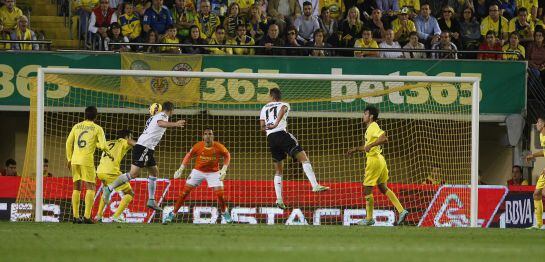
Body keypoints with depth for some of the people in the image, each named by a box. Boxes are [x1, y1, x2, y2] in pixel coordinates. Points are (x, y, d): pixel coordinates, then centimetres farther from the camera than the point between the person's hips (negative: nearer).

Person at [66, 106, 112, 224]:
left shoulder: (76, 126, 11)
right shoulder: (97, 128, 0)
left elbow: (69, 142, 11)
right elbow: (103, 145, -7)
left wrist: (69, 159, 20)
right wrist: (108, 153, 15)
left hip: (75, 160, 4)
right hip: (87, 160, -4)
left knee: (76, 188, 10)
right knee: (91, 187, 1)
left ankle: (75, 216, 6)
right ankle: (87, 216, -11)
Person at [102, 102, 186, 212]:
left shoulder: (156, 116, 20)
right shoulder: (163, 116, -7)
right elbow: (160, 123, -31)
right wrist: (175, 124, -46)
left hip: (147, 149, 11)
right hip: (144, 148, -11)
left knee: (155, 172, 17)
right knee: (134, 174, -15)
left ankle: (151, 200, 17)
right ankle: (109, 188, -15)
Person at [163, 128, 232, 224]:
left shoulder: (219, 147, -18)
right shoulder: (198, 146, -18)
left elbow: (227, 155, 1)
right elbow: (188, 156, -2)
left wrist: (224, 169, -9)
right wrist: (180, 170, -6)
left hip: (213, 172, 0)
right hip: (198, 171, 0)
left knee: (219, 194, -10)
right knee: (185, 191, -7)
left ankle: (224, 213, 19)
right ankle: (173, 213, 2)